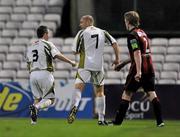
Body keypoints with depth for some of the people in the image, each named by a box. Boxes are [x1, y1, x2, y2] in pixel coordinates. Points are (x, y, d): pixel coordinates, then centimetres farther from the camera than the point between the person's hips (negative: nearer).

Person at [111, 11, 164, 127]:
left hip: (139, 69, -7)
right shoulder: (142, 33, 15)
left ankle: (118, 121, 5)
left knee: (127, 93, 2)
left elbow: (137, 53, -20)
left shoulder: (133, 35, -10)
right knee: (152, 93, 5)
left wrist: (138, 71, -25)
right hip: (150, 67, 7)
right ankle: (160, 121, -4)